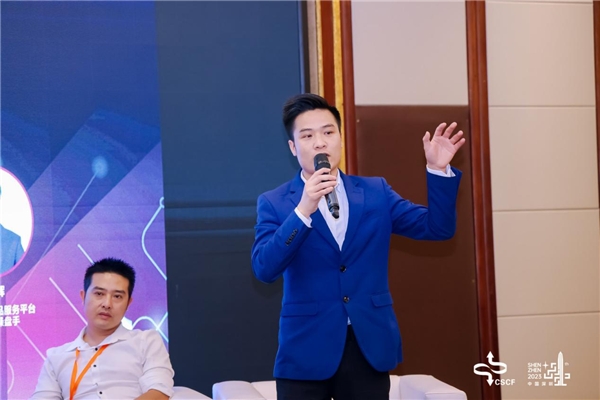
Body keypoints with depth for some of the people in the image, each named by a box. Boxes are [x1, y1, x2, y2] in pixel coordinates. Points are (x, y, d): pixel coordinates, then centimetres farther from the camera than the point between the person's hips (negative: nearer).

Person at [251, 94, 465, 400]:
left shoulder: (376, 192, 7)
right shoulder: (274, 203, -1)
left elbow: (437, 228, 3)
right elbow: (264, 269, -16)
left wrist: (439, 170, -11)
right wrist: (303, 210, -26)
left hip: (370, 346, 3)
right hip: (305, 351, -2)